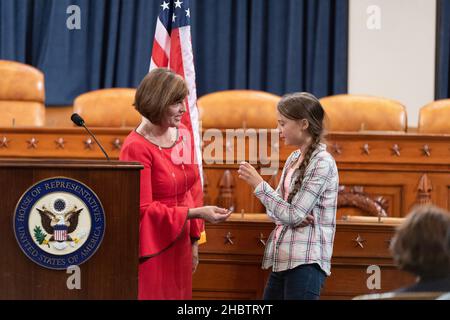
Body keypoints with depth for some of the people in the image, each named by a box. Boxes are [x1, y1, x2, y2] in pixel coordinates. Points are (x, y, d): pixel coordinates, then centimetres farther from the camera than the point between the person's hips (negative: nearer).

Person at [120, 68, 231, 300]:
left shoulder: (183, 136, 5)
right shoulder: (136, 148, -16)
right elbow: (142, 209, -18)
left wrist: (194, 240, 10)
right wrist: (195, 213, -23)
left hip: (179, 247, 7)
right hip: (150, 252, -6)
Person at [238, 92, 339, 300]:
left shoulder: (322, 163, -13)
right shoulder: (293, 159, 13)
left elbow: (293, 215, -17)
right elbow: (276, 209, 13)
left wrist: (258, 184, -12)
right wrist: (294, 216, -9)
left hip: (306, 262, -8)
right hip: (283, 259, 8)